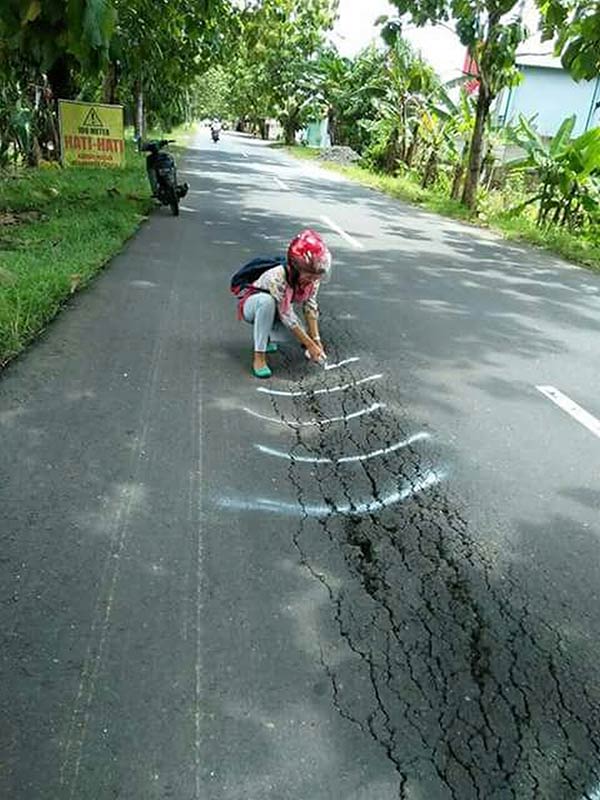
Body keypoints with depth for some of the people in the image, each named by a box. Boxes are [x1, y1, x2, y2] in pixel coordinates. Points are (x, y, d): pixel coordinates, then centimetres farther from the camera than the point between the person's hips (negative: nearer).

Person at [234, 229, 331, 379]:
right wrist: (310, 346, -31)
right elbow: (287, 317, -34)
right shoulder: (276, 278, -38)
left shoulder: (312, 277, -21)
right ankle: (259, 356, -30)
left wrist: (316, 339, -24)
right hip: (251, 303, -6)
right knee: (267, 301, -40)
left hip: (276, 310, 6)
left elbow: (310, 306, -15)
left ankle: (266, 334, 14)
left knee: (299, 335, -16)